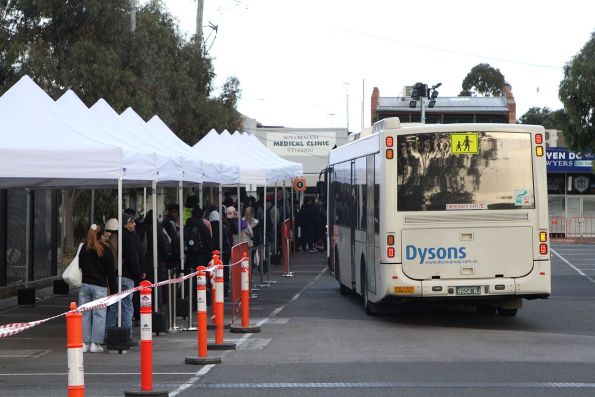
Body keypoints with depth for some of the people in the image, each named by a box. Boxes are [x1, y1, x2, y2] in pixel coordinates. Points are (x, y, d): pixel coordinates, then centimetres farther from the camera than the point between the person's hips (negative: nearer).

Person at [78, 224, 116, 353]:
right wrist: (113, 288, 4)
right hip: (100, 286, -3)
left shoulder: (83, 249, 3)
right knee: (99, 314, 2)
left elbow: (79, 266, 7)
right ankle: (95, 344, 0)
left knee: (85, 314, 7)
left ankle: (84, 343, 6)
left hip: (84, 285, 3)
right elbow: (110, 271, -1)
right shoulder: (105, 250, -5)